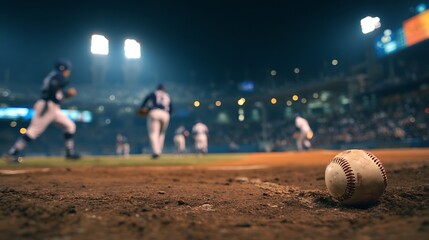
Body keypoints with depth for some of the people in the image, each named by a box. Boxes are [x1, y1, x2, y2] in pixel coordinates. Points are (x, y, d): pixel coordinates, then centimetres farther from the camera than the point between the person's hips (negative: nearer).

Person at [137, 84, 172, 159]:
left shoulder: (154, 93, 19)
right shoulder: (168, 96, 26)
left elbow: (147, 98, 2)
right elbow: (171, 109, 17)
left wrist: (142, 107, 7)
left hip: (154, 113, -3)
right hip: (165, 115, 3)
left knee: (153, 133, -6)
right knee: (161, 133, 17)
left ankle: (156, 152, -24)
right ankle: (159, 152, 11)